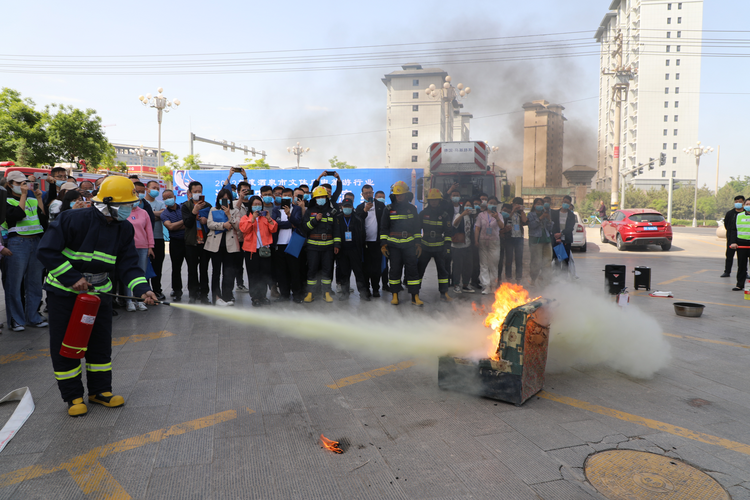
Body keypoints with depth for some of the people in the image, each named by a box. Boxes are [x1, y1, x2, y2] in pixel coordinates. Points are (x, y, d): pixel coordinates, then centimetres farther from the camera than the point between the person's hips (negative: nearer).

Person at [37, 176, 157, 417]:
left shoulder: (124, 229, -5)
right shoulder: (73, 219, -21)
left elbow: (128, 265, -8)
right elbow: (46, 251, -20)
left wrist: (142, 289, -25)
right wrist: (72, 278, -24)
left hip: (99, 291, 5)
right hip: (63, 291, -5)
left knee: (101, 342, 10)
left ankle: (100, 390, 25)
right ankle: (73, 396, 19)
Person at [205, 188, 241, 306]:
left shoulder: (235, 211, 14)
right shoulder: (213, 210, 15)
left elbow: (238, 226, -1)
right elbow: (209, 224, -1)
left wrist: (229, 215, -7)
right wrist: (223, 225, -12)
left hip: (230, 244, -1)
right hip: (216, 243, 1)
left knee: (229, 272, -5)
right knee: (216, 270, 3)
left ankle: (226, 297, -3)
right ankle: (217, 296, 8)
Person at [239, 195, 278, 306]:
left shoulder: (265, 217, 15)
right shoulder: (246, 217, 9)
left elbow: (274, 230, 3)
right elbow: (244, 229, -10)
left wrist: (269, 219, -9)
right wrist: (253, 218, -16)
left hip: (265, 249, 2)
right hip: (251, 250, -2)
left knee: (265, 274, 4)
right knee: (253, 275, 0)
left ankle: (262, 295, 15)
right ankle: (255, 297, 7)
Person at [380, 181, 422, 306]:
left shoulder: (412, 208, 8)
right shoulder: (389, 209, 4)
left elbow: (417, 227, 12)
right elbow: (384, 228, 6)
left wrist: (418, 243, 6)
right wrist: (383, 244, -1)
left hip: (409, 244, 1)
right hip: (393, 245, -1)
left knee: (412, 268, -3)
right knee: (395, 269, 3)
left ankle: (415, 297, 0)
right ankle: (395, 295, 14)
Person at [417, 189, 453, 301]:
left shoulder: (445, 215, 3)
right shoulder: (423, 213, 4)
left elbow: (448, 231, 4)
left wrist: (448, 245, -4)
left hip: (440, 247, 0)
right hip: (425, 246, 0)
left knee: (442, 269, 4)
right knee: (419, 269, 2)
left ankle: (444, 292, 12)